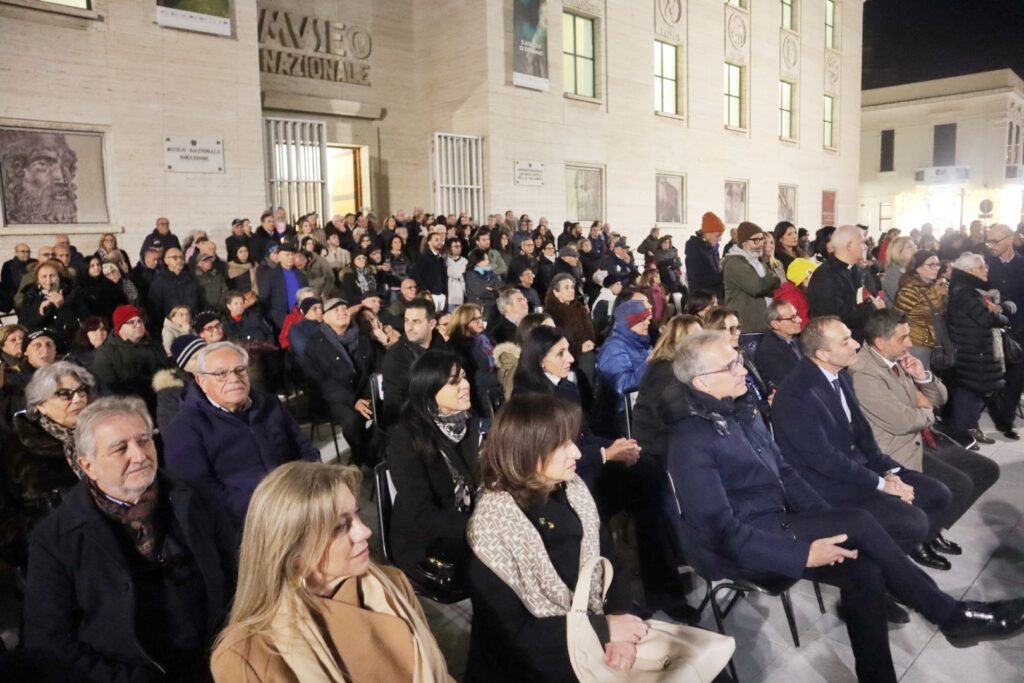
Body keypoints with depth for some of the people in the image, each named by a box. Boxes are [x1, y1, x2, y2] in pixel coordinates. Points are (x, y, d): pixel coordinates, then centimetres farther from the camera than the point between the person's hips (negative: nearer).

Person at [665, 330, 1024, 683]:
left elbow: (783, 471, 14)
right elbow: (723, 531, -23)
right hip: (740, 549, -8)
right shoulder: (691, 440, -21)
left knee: (864, 572, -13)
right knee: (859, 523, -18)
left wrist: (829, 523, 2)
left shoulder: (740, 410, 6)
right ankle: (949, 614, -1)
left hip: (775, 527, 8)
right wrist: (802, 555, -21)